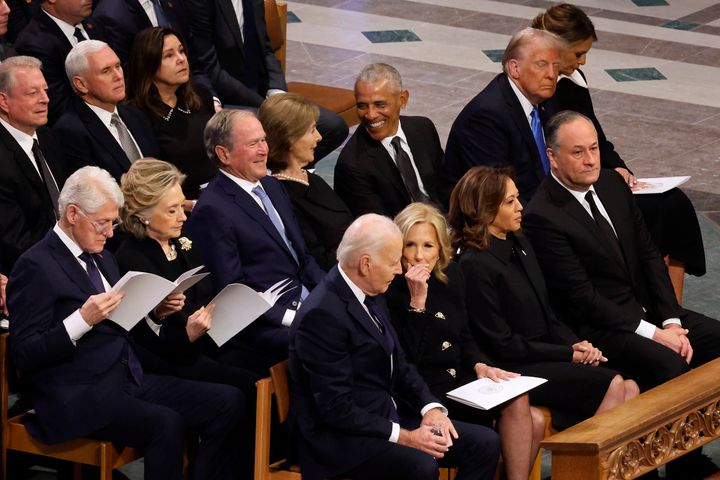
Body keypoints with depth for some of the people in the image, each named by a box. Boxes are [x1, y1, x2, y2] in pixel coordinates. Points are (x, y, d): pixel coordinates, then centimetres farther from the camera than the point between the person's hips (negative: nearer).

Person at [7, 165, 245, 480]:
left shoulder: (101, 257, 19)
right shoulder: (36, 266, -7)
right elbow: (23, 355, -13)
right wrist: (82, 320, -23)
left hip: (130, 380, 9)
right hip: (78, 398, -9)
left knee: (229, 401, -9)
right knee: (166, 424, -33)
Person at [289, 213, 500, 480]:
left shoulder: (372, 296, 10)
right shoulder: (322, 315, -20)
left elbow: (399, 366, 17)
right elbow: (336, 408, -22)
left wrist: (431, 407, -2)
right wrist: (403, 436, -22)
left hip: (387, 417, 10)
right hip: (341, 438, -10)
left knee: (485, 443, -3)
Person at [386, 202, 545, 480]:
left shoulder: (451, 275, 9)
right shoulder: (391, 291, -12)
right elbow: (406, 360, -20)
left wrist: (479, 366, -2)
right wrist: (417, 301, -24)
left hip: (461, 381, 7)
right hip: (424, 394, -7)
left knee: (535, 422, -13)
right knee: (516, 401, -22)